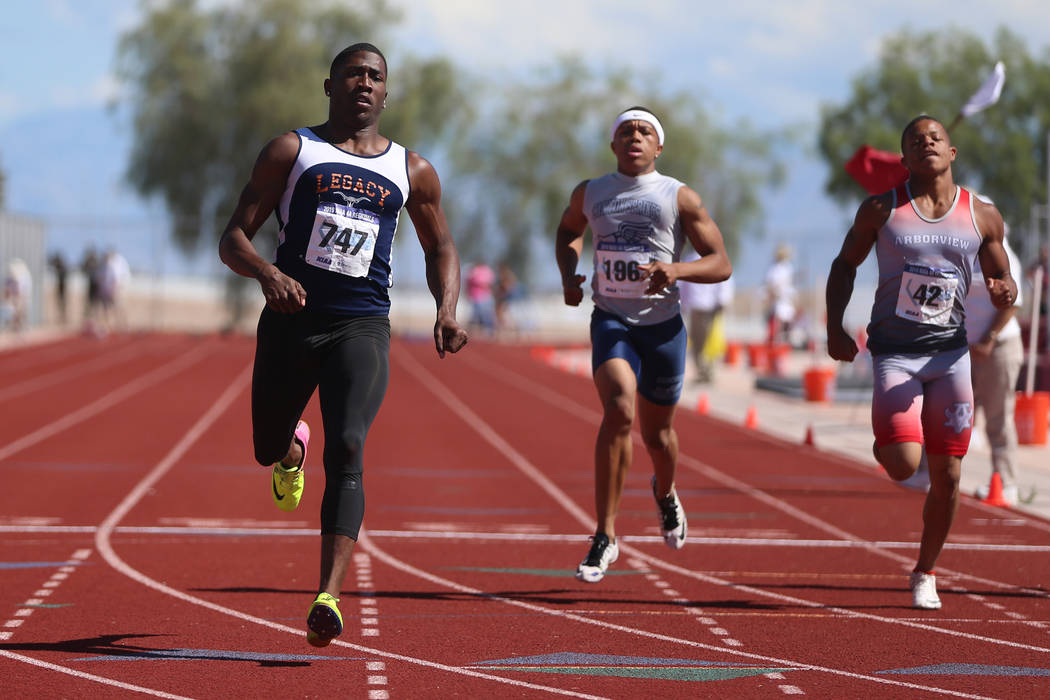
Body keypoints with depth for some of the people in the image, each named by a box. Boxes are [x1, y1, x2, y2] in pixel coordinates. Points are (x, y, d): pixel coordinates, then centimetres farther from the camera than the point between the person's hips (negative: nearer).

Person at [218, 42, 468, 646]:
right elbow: (233, 240, 0)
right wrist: (267, 274, -22)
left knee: (346, 450, -20)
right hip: (292, 317, 1)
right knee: (268, 450, 12)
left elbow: (441, 247, 24)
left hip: (363, 325, -1)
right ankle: (293, 447, 53)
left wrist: (447, 311, 4)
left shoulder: (412, 172, 11)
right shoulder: (291, 152, 4)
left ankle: (329, 597, -30)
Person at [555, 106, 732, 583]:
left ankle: (666, 493, 51)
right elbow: (568, 232, 28)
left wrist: (676, 270, -22)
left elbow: (721, 264, -2)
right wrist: (568, 275, 8)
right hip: (611, 320, 0)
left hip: (663, 325, 0)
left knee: (657, 432, 12)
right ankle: (605, 536, -20)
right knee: (619, 411, -25)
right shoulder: (589, 194, 6)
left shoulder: (680, 198, -2)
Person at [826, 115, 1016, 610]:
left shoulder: (983, 217, 3)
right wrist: (835, 327, -2)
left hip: (950, 355, 2)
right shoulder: (881, 210, -1)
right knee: (903, 466, -18)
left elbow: (1002, 280, 12)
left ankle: (925, 573, 23)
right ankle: (884, 442, 21)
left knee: (946, 476, 3)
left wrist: (1004, 293, -14)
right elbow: (845, 264, 10)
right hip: (894, 351, -2)